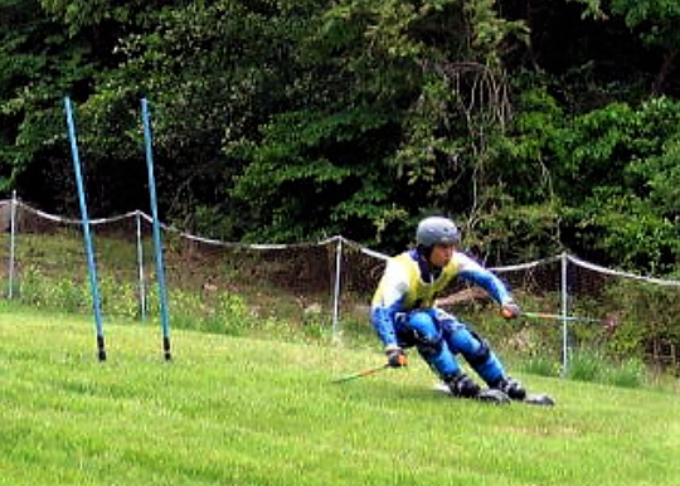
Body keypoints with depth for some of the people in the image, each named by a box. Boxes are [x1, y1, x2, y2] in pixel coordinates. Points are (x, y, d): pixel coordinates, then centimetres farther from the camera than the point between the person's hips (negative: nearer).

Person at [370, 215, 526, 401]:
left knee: (465, 339, -16)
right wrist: (392, 349, -57)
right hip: (395, 319, -5)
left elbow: (486, 278, -7)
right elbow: (381, 312, -43)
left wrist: (506, 301, -26)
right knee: (424, 324, -36)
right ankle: (456, 382, -26)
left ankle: (503, 384, 5)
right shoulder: (402, 271, -36)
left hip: (424, 311, 5)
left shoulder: (454, 261, -18)